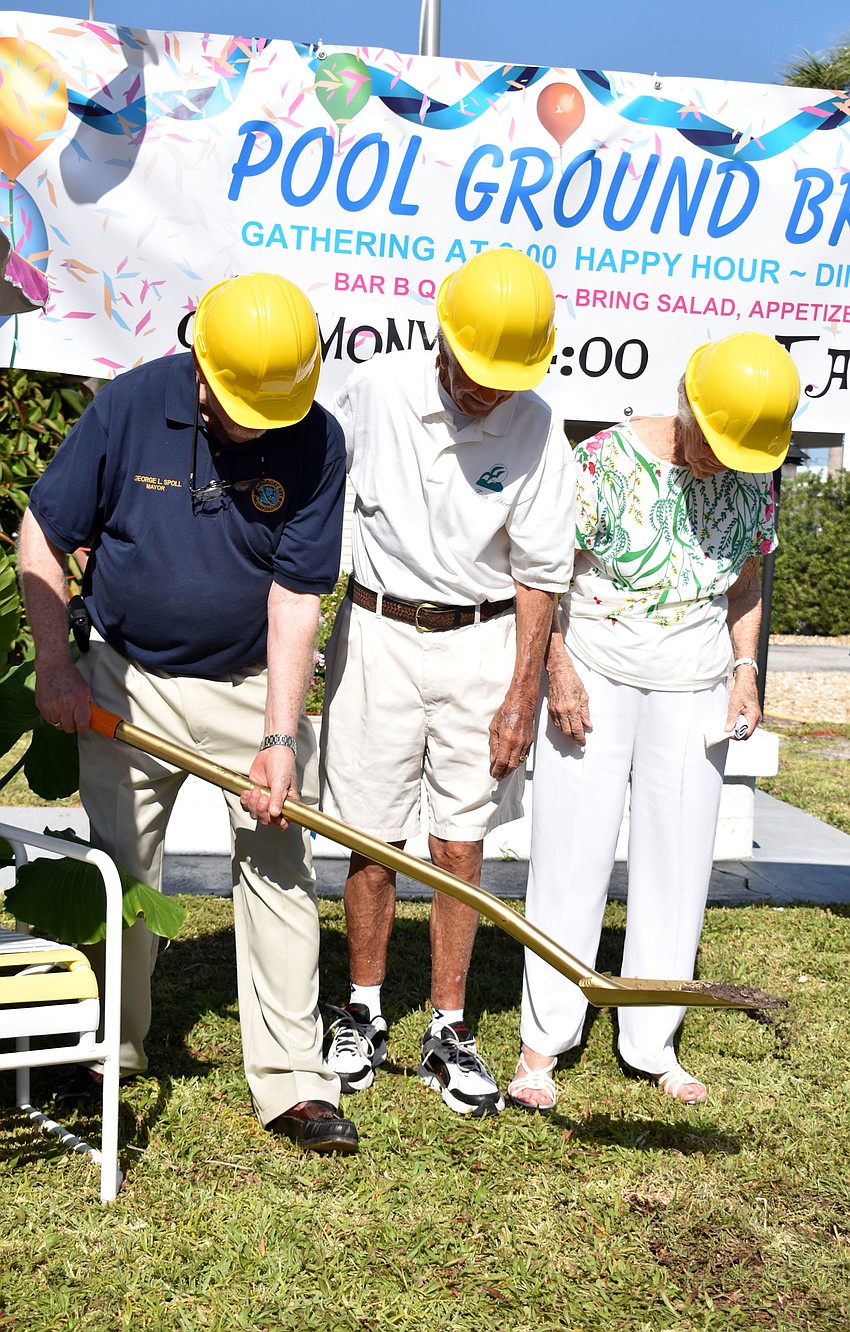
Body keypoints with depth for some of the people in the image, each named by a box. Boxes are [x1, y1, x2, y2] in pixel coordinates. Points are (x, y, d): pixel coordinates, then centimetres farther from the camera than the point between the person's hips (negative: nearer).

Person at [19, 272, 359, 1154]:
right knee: (118, 869, 9)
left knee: (279, 866, -3)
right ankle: (110, 1049, 29)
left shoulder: (316, 442, -14)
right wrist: (55, 669, -6)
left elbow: (295, 595, -13)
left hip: (252, 683, 0)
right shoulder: (132, 405, -13)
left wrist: (281, 736, -19)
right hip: (127, 682, 1)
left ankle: (290, 1079, 6)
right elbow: (43, 537, -3)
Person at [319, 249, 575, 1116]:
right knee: (374, 840, 4)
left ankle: (449, 1032, 16)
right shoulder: (373, 394, -8)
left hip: (482, 643, 0)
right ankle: (362, 1014, 22)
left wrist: (521, 696, -4)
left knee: (460, 845, 4)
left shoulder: (535, 428, -7)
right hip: (378, 630, 0)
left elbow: (539, 573, -2)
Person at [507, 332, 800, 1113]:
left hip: (692, 689, 4)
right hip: (593, 678, -4)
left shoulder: (752, 481, 1)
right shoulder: (607, 460, -13)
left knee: (678, 862, 7)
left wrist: (745, 671, 3)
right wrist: (559, 672, -12)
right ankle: (544, 1043, 10)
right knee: (572, 855, -1)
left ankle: (654, 1045, 20)